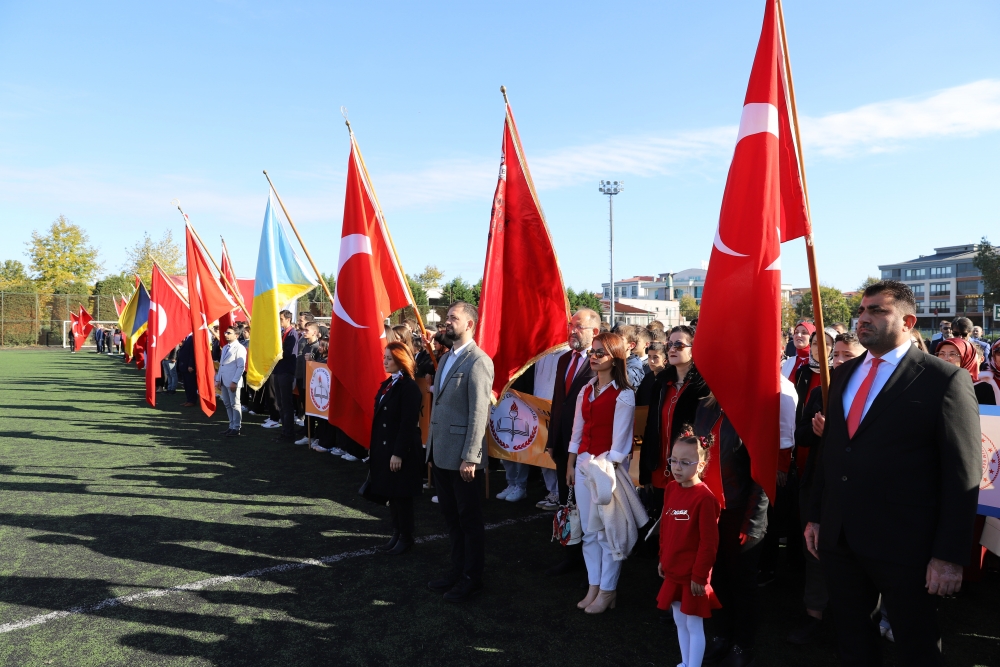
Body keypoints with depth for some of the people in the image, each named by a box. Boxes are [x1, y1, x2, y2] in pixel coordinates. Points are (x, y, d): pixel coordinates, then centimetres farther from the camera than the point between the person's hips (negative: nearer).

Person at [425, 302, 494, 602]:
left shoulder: (478, 362, -14)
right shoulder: (446, 358, 13)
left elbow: (479, 412, -18)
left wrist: (470, 457, -20)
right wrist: (432, 445, 13)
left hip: (462, 455, -8)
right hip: (441, 453, 8)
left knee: (469, 520, 8)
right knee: (452, 518, 19)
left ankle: (472, 578, 24)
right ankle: (458, 570, 34)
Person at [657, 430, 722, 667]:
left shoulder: (705, 498, -22)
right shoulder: (670, 489, 0)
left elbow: (709, 542, -18)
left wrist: (700, 576, -14)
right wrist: (663, 559, 14)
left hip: (693, 576, -7)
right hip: (673, 573, 7)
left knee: (694, 625, 7)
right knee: (680, 622, 21)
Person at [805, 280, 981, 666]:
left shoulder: (945, 380, -9)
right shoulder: (844, 375, 9)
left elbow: (962, 475, -11)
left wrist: (950, 555, -13)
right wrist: (815, 516, 11)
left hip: (903, 544, -5)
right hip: (838, 537, 5)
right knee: (850, 631, 19)